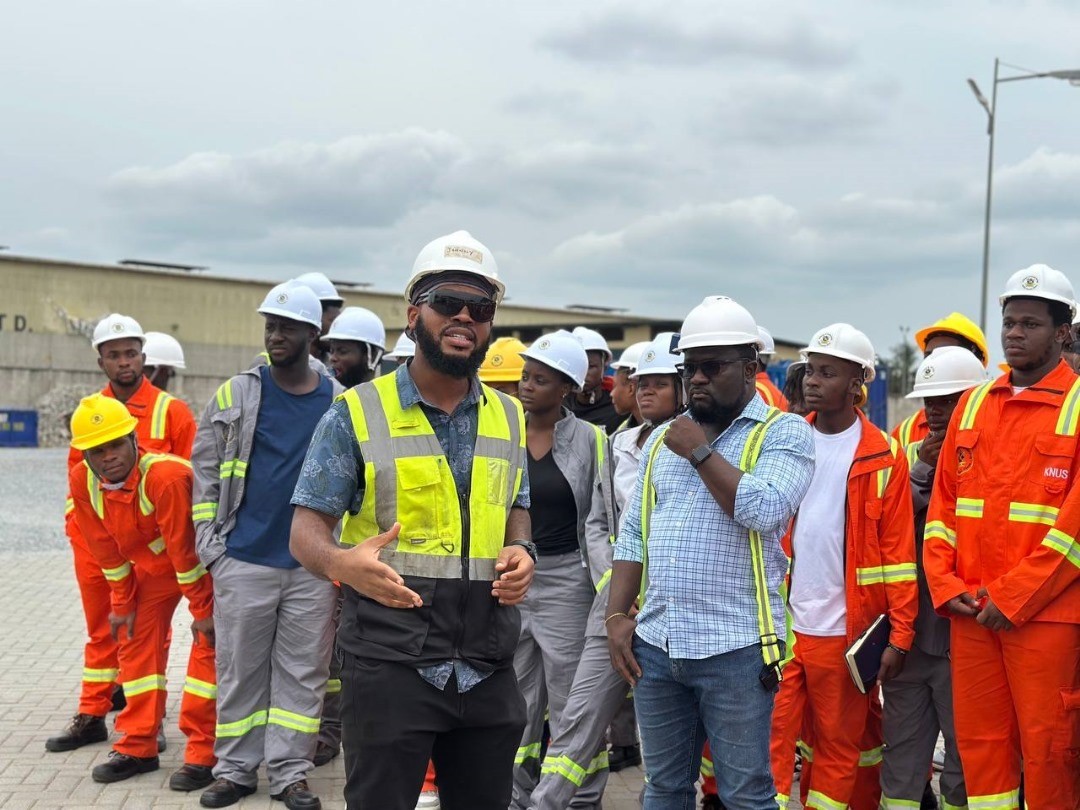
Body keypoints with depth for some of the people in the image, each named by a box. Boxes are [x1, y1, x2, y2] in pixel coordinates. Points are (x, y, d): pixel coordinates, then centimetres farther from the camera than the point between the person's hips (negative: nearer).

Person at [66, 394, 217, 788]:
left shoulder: (166, 477, -37)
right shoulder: (82, 481, -17)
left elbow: (185, 551, -30)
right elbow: (107, 549, -5)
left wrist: (202, 610, -22)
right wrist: (123, 604, 1)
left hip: (203, 561, -6)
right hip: (151, 564, 6)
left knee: (208, 645, -10)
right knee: (136, 640, 7)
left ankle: (203, 753, -4)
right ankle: (138, 748, 17)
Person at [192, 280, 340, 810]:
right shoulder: (234, 396, 2)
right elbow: (205, 473, 3)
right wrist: (210, 547, -3)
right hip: (243, 561, 0)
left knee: (303, 672, 6)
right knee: (239, 669, 8)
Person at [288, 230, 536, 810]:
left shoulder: (510, 419, 10)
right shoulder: (358, 414, -4)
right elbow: (306, 530, -5)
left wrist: (520, 553, -3)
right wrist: (342, 562, -28)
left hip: (489, 672, 5)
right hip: (389, 668, -4)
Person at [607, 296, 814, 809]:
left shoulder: (783, 432, -3)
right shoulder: (662, 439, 14)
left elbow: (763, 510, -21)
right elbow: (633, 534, 14)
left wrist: (700, 452, -12)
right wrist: (617, 616, 5)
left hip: (735, 649, -5)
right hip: (654, 645, 6)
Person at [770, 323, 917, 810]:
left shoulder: (883, 456, -3)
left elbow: (898, 551, -5)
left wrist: (900, 634, -8)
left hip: (845, 627, -2)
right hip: (782, 621, 3)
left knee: (840, 742, 10)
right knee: (773, 735, 3)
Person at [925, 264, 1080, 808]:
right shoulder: (973, 404, 12)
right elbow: (944, 499, 13)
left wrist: (1013, 597, -13)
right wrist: (943, 583, 0)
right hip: (969, 611, 5)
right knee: (978, 738, 12)